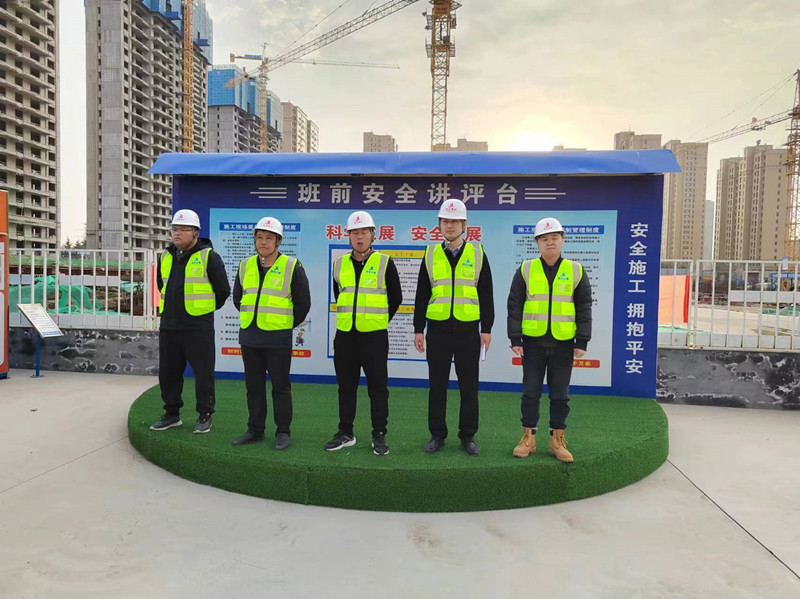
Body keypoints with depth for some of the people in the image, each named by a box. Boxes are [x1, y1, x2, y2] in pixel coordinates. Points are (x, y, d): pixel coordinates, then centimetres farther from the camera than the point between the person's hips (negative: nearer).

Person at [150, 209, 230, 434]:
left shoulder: (208, 257, -7)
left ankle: (205, 416, 11)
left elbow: (223, 290, 0)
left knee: (203, 371, -1)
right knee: (168, 371, 12)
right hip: (169, 326, 6)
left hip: (198, 326, -6)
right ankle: (172, 414, 25)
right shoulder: (166, 257, 12)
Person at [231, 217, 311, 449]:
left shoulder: (292, 267, -6)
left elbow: (303, 303, 0)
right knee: (253, 386, 13)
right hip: (248, 337, 5)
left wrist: (286, 324, 4)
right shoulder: (245, 266, 8)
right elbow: (237, 298, 22)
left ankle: (283, 432, 13)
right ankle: (255, 430, 25)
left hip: (278, 339, -5)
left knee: (280, 386, 2)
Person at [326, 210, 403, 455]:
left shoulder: (384, 263, -3)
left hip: (374, 336, -3)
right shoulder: (339, 264, 7)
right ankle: (345, 434, 24)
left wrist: (379, 321, 7)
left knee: (378, 387, 3)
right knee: (346, 386, 12)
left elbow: (395, 298, 3)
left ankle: (379, 436, 15)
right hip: (345, 335, 4)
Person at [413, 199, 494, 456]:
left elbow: (486, 295, 3)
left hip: (468, 331, -1)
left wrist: (487, 329, -2)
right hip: (438, 331, 1)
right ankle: (437, 435, 20)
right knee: (437, 386, 8)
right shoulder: (431, 255, 6)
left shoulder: (478, 254, 4)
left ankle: (468, 436, 19)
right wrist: (418, 329, 4)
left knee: (469, 387, 6)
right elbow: (422, 296, 7)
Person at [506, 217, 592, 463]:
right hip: (533, 342, 0)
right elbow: (514, 306, 1)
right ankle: (528, 438, 18)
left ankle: (557, 440, 20)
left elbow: (584, 309, 4)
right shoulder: (525, 270, 1)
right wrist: (515, 338, -5)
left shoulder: (576, 271, 3)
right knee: (530, 392, 6)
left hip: (563, 343, 0)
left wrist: (582, 342, -2)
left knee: (560, 394, 8)